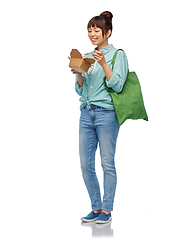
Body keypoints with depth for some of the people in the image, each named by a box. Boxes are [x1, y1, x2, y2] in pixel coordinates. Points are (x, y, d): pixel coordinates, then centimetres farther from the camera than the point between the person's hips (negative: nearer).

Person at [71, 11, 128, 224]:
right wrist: (79, 73, -3)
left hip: (107, 114, -6)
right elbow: (80, 90, 15)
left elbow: (117, 85, -10)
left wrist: (104, 64, -18)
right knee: (85, 163, 5)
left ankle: (106, 210, 7)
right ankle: (96, 208, 16)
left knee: (107, 163, -2)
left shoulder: (118, 55, 0)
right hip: (86, 113, 6)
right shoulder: (87, 57, 16)